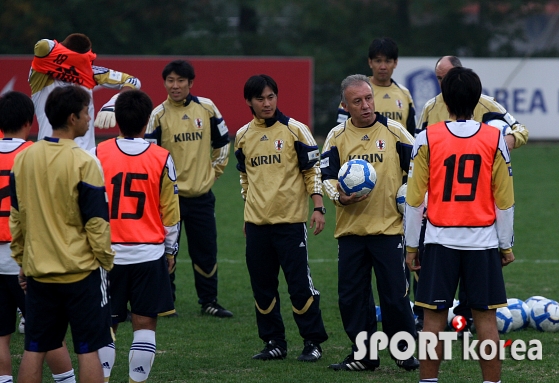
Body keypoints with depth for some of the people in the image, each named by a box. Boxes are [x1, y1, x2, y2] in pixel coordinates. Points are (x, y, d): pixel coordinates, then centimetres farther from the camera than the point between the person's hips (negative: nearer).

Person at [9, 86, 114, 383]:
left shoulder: (24, 158, 2)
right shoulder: (84, 163, -14)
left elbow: (15, 217, 10)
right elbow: (96, 222, -11)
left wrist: (21, 259, 20)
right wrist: (106, 261, 2)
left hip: (38, 272, 5)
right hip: (81, 271, -5)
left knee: (34, 350, 8)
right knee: (88, 350, 1)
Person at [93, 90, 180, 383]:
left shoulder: (99, 155, -4)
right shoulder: (161, 158, -3)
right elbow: (170, 210, 3)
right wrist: (170, 249, 15)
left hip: (108, 252, 0)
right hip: (149, 253, 0)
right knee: (144, 323, 4)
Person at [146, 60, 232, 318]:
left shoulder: (207, 108, 2)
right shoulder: (158, 115, -6)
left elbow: (222, 141, 15)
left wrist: (215, 169, 12)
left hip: (201, 194, 2)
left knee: (206, 251, 7)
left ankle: (209, 301, 18)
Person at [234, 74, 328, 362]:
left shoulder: (294, 130, -3)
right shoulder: (243, 136, 10)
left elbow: (312, 170, -1)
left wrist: (318, 208, -8)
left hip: (290, 220, -4)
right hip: (256, 222, 4)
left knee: (299, 284, -4)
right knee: (262, 285, 5)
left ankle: (313, 342, 3)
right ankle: (274, 342, 14)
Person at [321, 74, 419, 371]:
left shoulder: (394, 132, 0)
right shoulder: (337, 137, 5)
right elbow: (327, 176, 5)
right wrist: (340, 197, -15)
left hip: (389, 227, -2)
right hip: (350, 230, 3)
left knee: (395, 295, -3)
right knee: (351, 296, 4)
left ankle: (404, 351, 12)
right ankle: (364, 354, 15)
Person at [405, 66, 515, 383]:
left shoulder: (427, 139, -4)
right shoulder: (495, 139, -3)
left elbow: (414, 199, -2)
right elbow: (504, 200, 0)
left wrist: (411, 246, 6)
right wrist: (506, 245, 9)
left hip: (441, 239, 0)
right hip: (483, 240, 0)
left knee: (434, 318, 3)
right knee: (486, 317, 4)